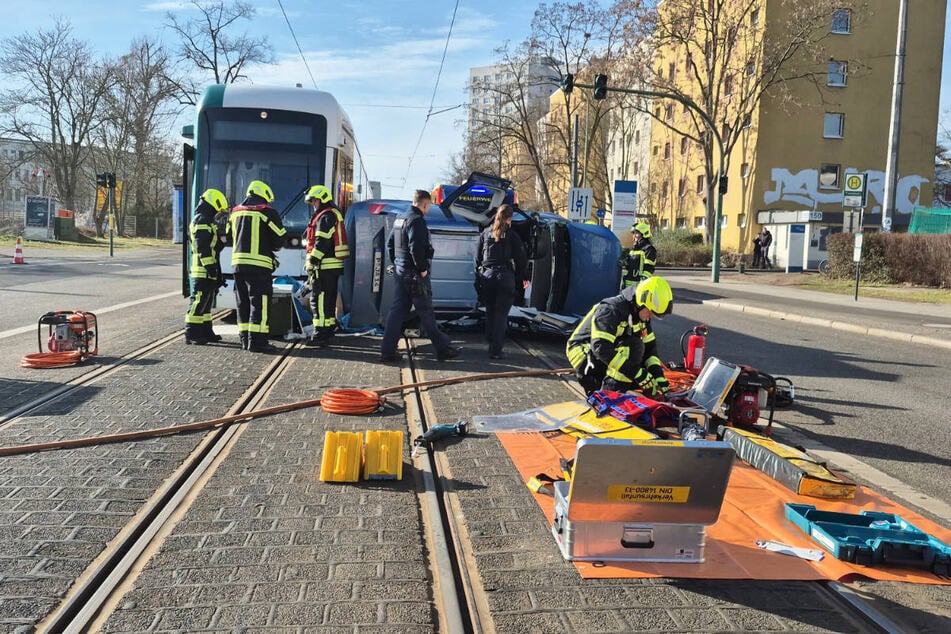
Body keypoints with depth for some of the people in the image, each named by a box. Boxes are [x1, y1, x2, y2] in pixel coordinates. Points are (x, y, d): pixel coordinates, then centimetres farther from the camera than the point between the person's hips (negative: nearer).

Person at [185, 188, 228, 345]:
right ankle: (191, 333, -6)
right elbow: (202, 247, -21)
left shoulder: (206, 221, 21)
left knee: (207, 302, 15)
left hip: (207, 272, 11)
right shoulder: (202, 221, -13)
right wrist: (210, 266, -22)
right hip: (203, 271, -11)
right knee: (199, 301, -9)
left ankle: (206, 332, 22)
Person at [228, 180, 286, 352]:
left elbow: (230, 237, 22)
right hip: (259, 264, -7)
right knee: (260, 303, -6)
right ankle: (257, 341, -9)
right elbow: (280, 238, -4)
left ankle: (245, 338, 16)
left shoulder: (235, 212, 16)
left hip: (238, 262, 7)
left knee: (243, 303, 12)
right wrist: (271, 247, 16)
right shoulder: (267, 212, -5)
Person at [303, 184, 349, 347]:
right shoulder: (334, 214, 21)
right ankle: (330, 328, 26)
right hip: (333, 265, 11)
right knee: (329, 299, 17)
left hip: (324, 266, -11)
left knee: (319, 300, -9)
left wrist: (312, 262, -16)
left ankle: (320, 335, -10)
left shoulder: (326, 217, -12)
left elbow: (322, 243, -20)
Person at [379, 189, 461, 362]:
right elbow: (416, 247, -25)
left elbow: (389, 244, 20)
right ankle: (442, 348, 10)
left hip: (400, 272, 9)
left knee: (397, 310, 9)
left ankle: (387, 351, 8)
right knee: (426, 312, -1)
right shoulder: (417, 220, -16)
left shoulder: (400, 218, 15)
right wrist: (422, 268, -17)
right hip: (415, 275, -9)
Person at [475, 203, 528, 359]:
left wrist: (478, 278, 16)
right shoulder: (512, 236, -4)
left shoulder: (485, 233, 7)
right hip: (505, 276, -4)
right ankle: (495, 350, -2)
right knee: (501, 314, 0)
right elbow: (521, 258, -1)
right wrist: (524, 277, 12)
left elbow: (478, 257, 10)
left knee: (490, 312, 16)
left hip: (486, 276, 4)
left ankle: (491, 344, 24)